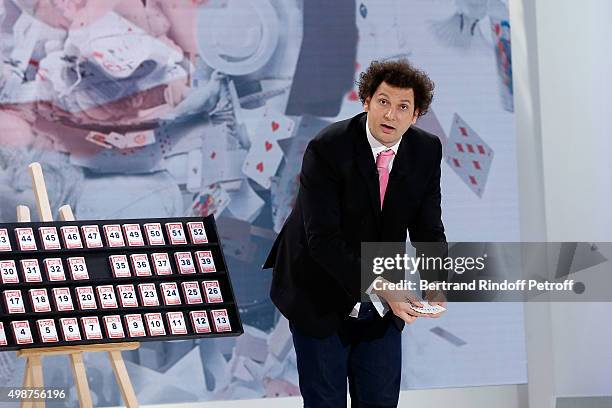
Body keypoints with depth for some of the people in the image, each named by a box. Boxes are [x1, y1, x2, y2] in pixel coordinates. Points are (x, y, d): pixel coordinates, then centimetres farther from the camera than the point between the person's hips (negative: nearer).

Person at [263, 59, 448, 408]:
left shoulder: (427, 151, -5)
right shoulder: (327, 149, -21)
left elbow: (429, 231, -2)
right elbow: (324, 240, -25)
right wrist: (381, 290, -31)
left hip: (381, 307, 4)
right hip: (321, 300, -4)